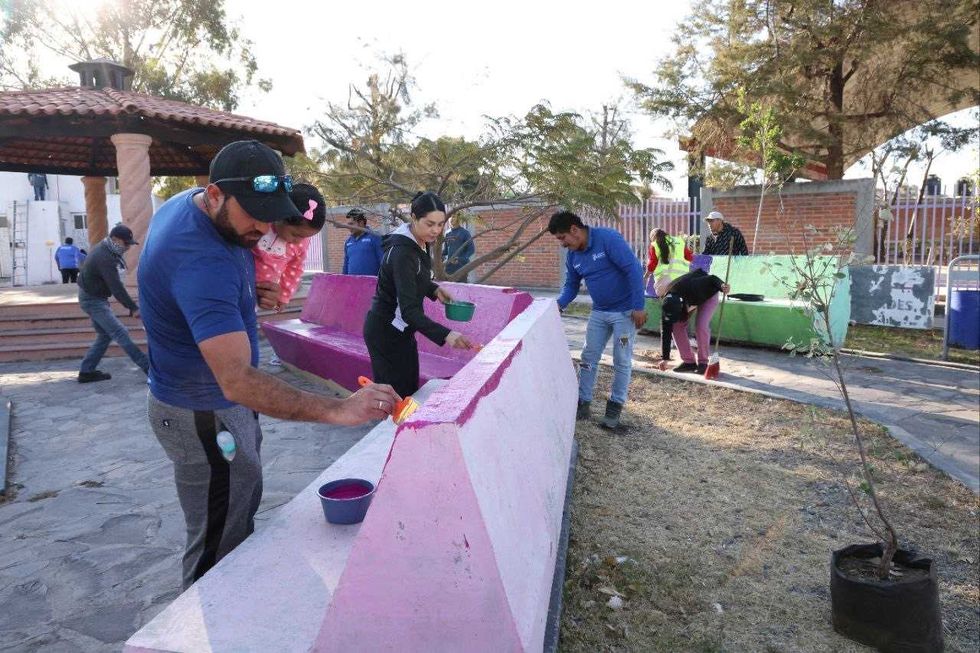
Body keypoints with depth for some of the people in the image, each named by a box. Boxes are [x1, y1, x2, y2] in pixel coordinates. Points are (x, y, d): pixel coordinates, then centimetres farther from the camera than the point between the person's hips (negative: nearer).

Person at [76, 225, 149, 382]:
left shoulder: (106, 250, 5)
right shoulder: (105, 258, -26)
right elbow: (116, 288, -30)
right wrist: (134, 308, -29)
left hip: (95, 298, 10)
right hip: (92, 300, -10)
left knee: (105, 335, 14)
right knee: (120, 333, -13)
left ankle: (86, 372, 19)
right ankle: (149, 367, -16)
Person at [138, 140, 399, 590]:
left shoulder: (187, 202, -2)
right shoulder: (200, 261, -34)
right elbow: (237, 381, -41)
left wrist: (251, 291, -4)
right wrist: (337, 410, -48)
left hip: (224, 402, 11)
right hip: (202, 417, -10)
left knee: (244, 510, 25)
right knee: (219, 550, 3)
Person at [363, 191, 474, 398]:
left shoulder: (420, 243, 1)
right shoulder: (402, 253, -26)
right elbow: (409, 310, -33)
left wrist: (434, 289, -1)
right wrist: (446, 335, -43)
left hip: (401, 330, 9)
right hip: (386, 332, -9)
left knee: (410, 389, 12)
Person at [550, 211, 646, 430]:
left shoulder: (608, 238, -21)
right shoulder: (572, 256, 1)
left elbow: (634, 269, -23)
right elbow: (571, 286, 9)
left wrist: (639, 307, -24)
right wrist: (559, 304, -12)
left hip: (625, 310, -6)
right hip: (599, 312, 7)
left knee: (622, 361, 2)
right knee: (589, 358, 6)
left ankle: (615, 406, 14)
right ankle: (583, 404, 16)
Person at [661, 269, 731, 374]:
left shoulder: (691, 287, -43)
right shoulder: (668, 303, -26)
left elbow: (712, 279, -30)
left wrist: (722, 285, -53)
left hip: (708, 295, -4)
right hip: (691, 298, 5)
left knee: (701, 325, -23)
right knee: (678, 326, -11)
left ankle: (703, 362, -9)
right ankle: (688, 361, -1)